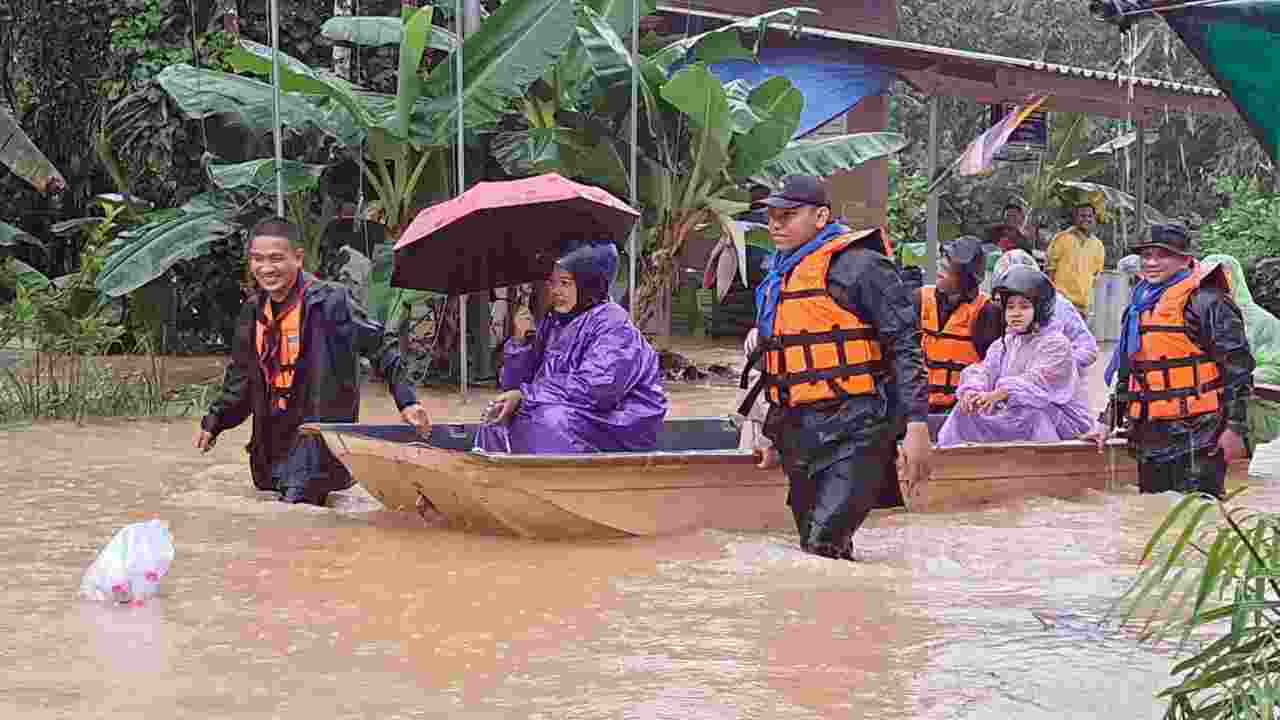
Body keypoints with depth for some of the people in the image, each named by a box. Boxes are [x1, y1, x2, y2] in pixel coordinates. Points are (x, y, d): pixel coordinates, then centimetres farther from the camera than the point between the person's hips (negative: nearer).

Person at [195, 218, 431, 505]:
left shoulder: (329, 301, -13)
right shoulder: (253, 311, 9)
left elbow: (380, 347, -12)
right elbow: (241, 378, 22)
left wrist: (406, 401, -19)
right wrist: (213, 421, 15)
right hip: (273, 445, 7)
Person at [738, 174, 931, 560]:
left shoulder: (857, 265, -8)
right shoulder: (779, 276, 17)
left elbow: (905, 345, -12)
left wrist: (916, 426, -17)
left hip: (854, 431, -9)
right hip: (798, 433, 9)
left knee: (823, 546, -21)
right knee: (813, 548, 12)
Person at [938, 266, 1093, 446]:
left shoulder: (1055, 343, -10)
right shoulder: (1005, 344, 13)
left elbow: (1037, 380, -26)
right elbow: (985, 370, -2)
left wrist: (998, 394, -42)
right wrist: (972, 390, -28)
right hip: (1014, 414, 6)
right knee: (966, 410, -10)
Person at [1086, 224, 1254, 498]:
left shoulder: (1207, 303, -8)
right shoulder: (1139, 306, 17)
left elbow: (1238, 369, -10)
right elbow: (1127, 373, 26)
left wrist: (1235, 428, -15)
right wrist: (1108, 421, 20)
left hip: (1196, 439, -8)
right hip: (1150, 438, 8)